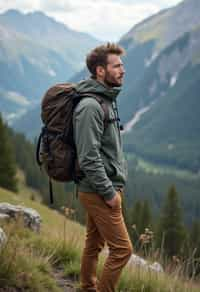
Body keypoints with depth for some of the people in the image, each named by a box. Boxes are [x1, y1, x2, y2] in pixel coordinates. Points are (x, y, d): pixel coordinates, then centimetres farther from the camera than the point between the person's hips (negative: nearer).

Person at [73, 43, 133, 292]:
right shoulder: (90, 106, -19)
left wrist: (117, 182, 16)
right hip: (98, 192, -10)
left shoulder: (107, 101, 13)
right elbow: (88, 157, -24)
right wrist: (109, 192, -19)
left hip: (102, 190, 10)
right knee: (121, 249, -6)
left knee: (94, 244, 18)